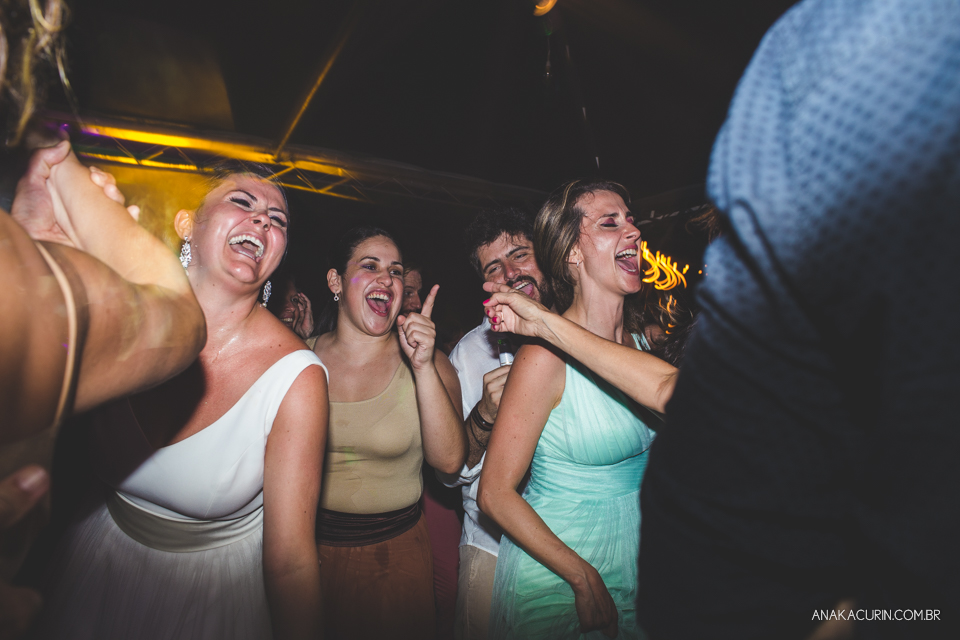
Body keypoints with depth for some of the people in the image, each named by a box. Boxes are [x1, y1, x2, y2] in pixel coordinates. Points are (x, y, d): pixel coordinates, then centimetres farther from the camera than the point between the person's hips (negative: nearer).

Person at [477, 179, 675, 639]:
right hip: (554, 574, -6)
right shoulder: (547, 356, -23)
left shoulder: (642, 337, -3)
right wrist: (583, 577, -18)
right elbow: (495, 493, -20)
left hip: (633, 560, 6)